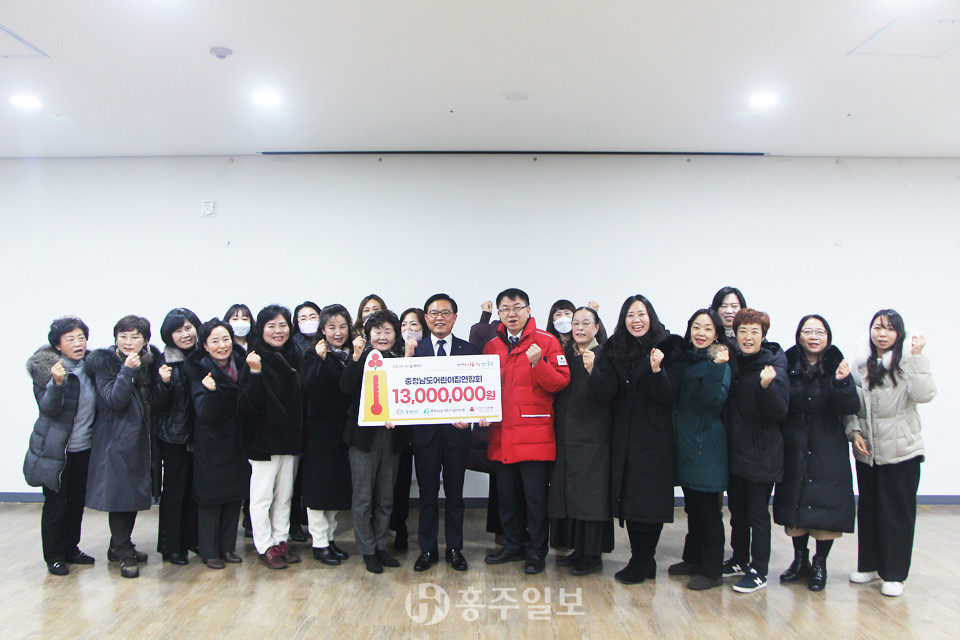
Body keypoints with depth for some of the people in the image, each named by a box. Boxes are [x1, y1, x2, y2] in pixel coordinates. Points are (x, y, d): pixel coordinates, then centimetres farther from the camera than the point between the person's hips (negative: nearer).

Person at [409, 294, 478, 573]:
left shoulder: (469, 350, 2)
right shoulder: (414, 349, 1)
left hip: (456, 431, 0)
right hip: (424, 431, 0)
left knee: (455, 493, 12)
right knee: (427, 493, 11)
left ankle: (455, 549, 26)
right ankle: (427, 549, 25)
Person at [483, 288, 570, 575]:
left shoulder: (546, 342, -2)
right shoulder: (491, 347, 12)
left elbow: (560, 382, -8)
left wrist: (537, 363, -22)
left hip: (535, 433, -5)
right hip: (501, 433, 5)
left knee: (536, 496, 2)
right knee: (507, 495, 14)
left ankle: (537, 552, 17)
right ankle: (513, 546, 30)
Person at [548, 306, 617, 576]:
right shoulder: (566, 354, 12)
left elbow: (607, 394, -17)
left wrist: (592, 370, -30)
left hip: (593, 436, -6)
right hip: (566, 433, 6)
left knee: (591, 492, -2)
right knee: (570, 491, 11)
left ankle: (592, 556, 9)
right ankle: (578, 549, 24)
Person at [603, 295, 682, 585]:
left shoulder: (668, 348, -5)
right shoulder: (614, 349, 6)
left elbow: (668, 396, -11)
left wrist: (657, 369, -27)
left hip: (654, 435, -4)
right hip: (624, 435, 5)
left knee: (649, 498, 0)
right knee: (627, 496, 9)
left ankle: (643, 562, 14)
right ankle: (640, 558, 22)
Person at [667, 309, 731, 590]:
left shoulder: (720, 363, -10)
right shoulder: (685, 360, 11)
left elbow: (714, 400, -23)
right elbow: (676, 400, 14)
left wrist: (716, 366, -31)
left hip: (707, 445, -7)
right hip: (685, 442, 7)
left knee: (708, 509, 0)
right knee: (692, 507, 17)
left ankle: (712, 571, 11)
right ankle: (693, 559, 30)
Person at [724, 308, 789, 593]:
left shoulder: (774, 367, -12)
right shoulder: (733, 363, 5)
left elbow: (780, 413, -17)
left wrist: (767, 386, -33)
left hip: (761, 452, -6)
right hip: (734, 449, 6)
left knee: (757, 512, 1)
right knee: (737, 509, 16)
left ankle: (758, 571, 12)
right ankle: (740, 560, 31)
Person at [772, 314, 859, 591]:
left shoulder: (837, 366, -3)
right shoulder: (788, 366, -1)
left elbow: (851, 408, -10)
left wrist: (841, 382, -24)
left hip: (828, 451, -1)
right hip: (794, 449, 1)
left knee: (826, 506, 0)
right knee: (795, 505, 9)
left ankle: (820, 564, 16)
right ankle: (800, 559, 26)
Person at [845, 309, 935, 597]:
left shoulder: (906, 363, -6)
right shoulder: (861, 364, 7)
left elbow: (924, 395, -22)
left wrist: (918, 356, -26)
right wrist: (854, 431, -2)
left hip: (901, 451, -4)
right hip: (867, 452, 4)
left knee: (898, 512, 3)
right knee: (868, 509, 14)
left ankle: (894, 575, 15)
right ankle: (869, 565, 29)